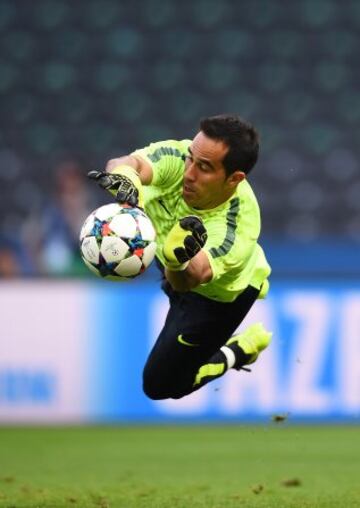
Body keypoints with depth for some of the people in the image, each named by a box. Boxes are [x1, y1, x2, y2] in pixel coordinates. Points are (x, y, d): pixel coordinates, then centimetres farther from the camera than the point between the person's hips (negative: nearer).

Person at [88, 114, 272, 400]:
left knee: (160, 386, 1)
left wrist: (179, 262, -81)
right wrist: (124, 177, -77)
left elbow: (189, 279, -57)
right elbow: (130, 163, -53)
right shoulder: (179, 158, -35)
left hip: (218, 294, -5)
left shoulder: (237, 228, -46)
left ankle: (239, 351, 21)